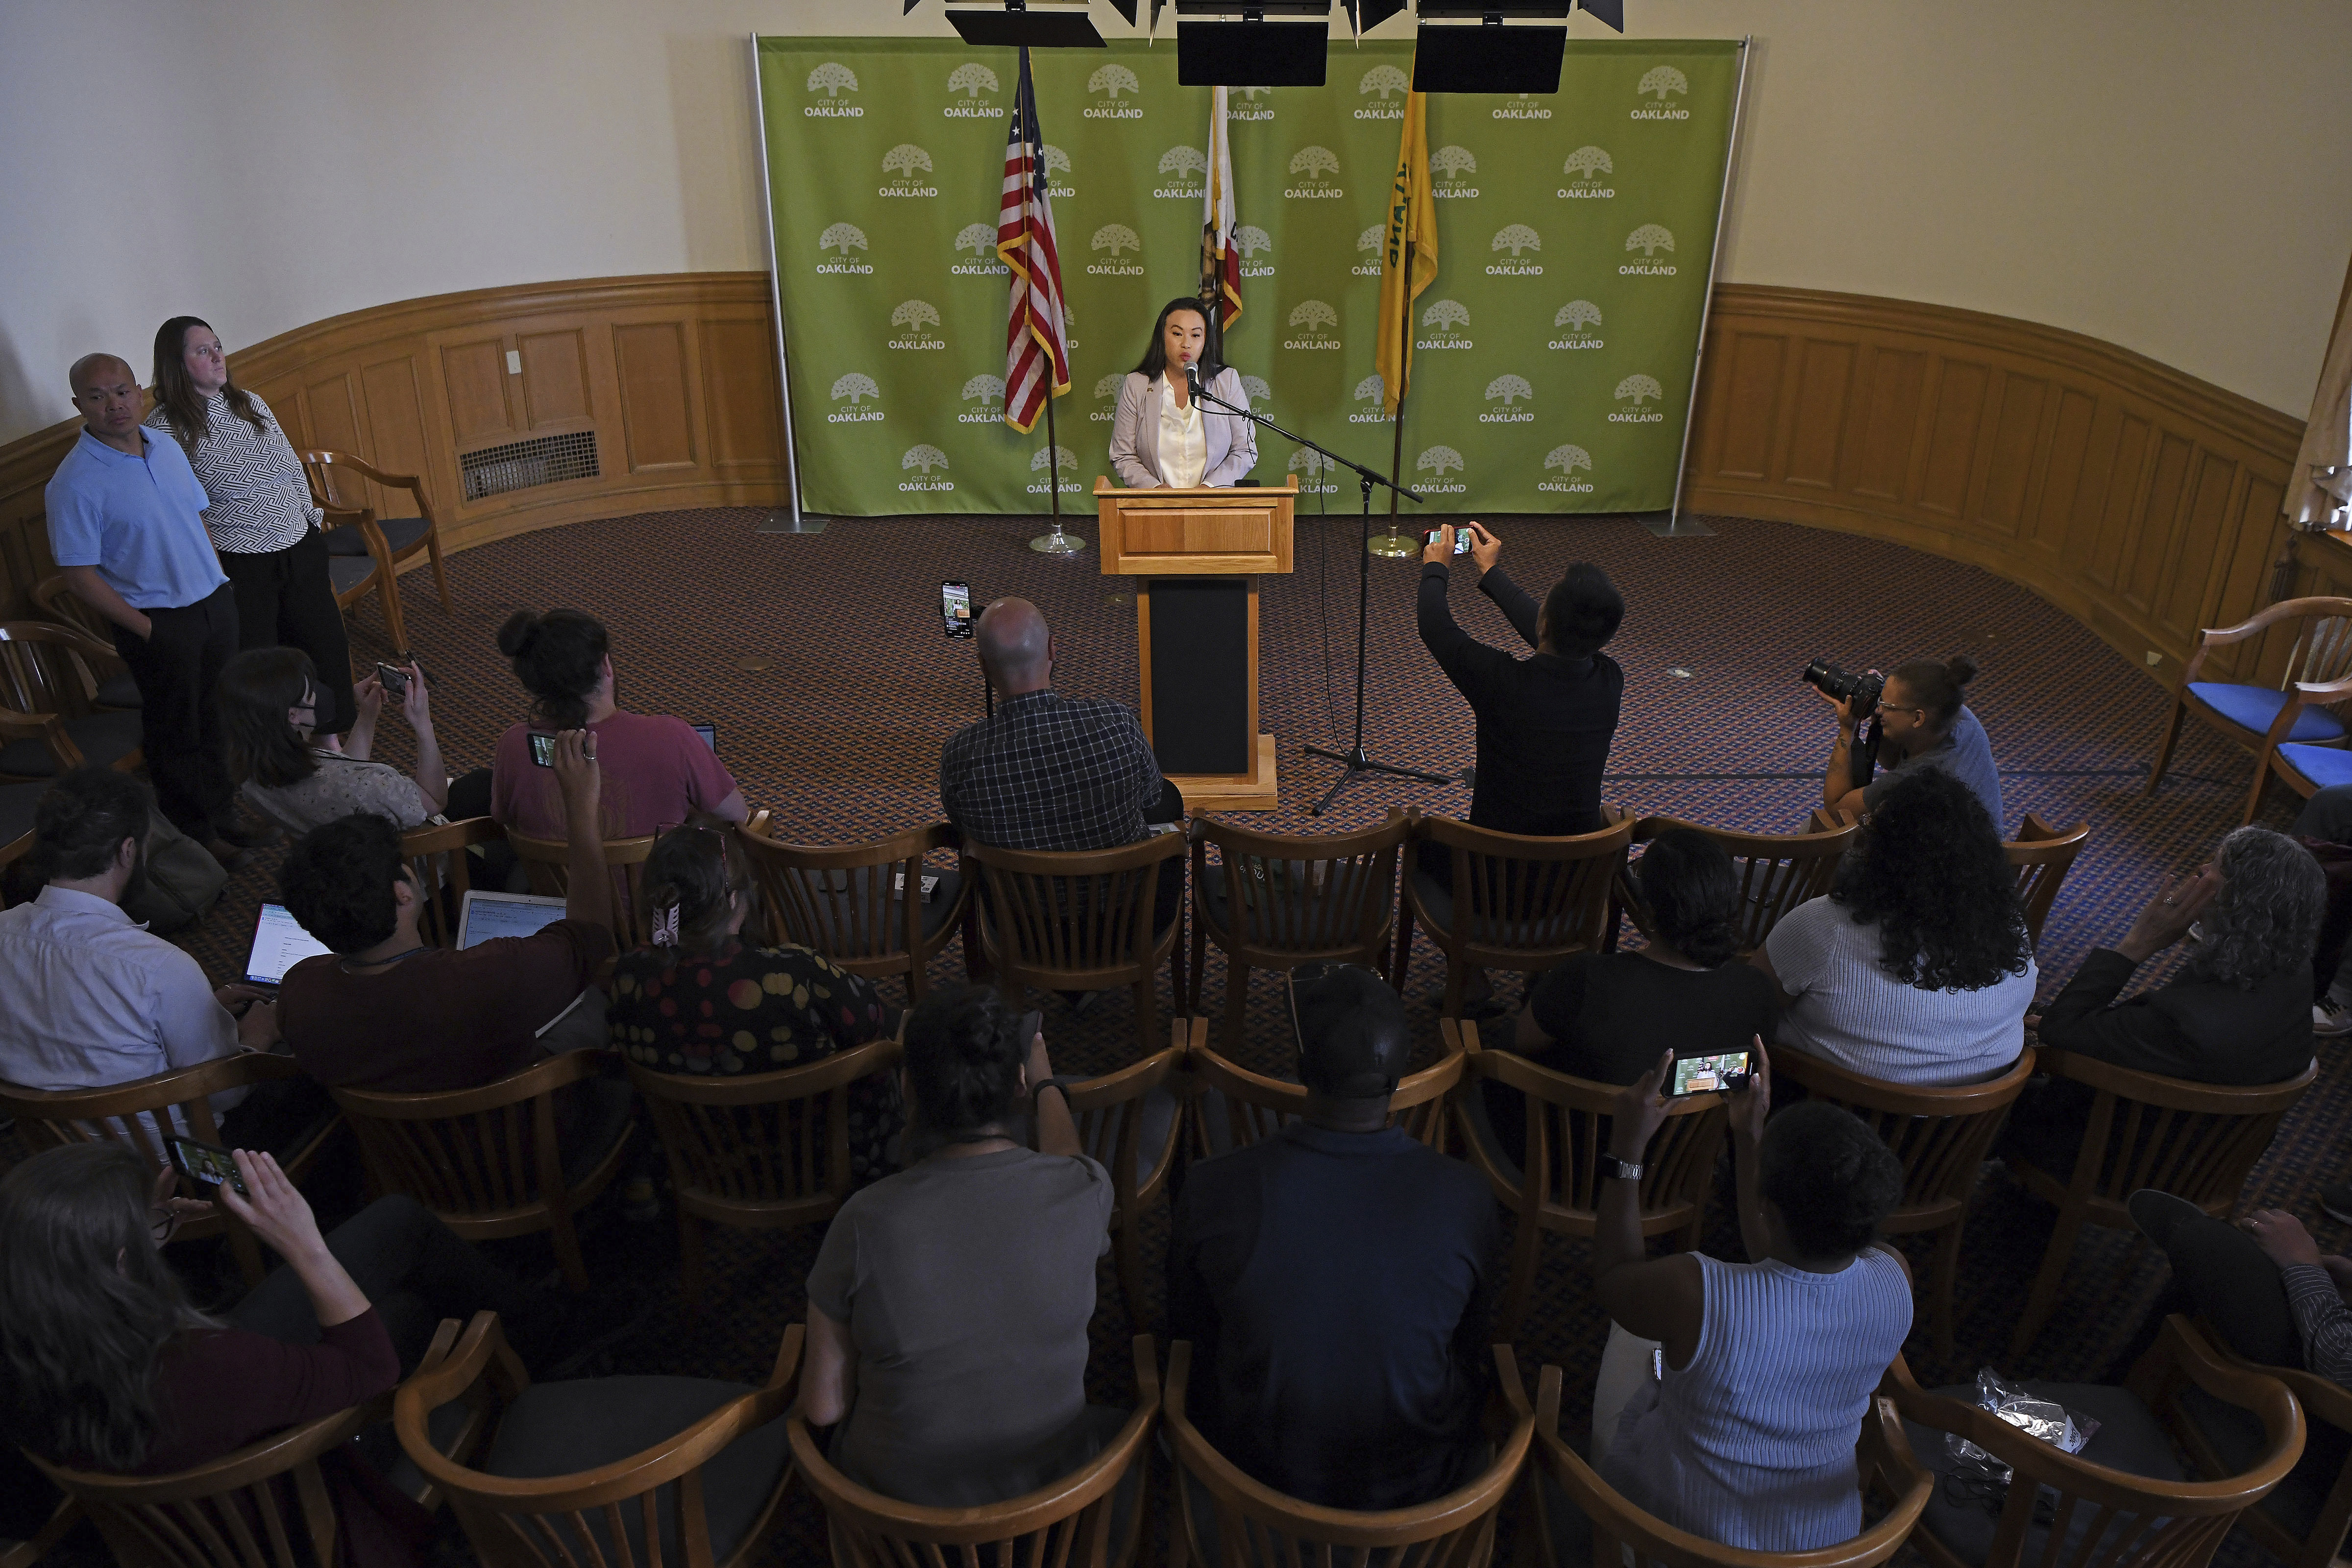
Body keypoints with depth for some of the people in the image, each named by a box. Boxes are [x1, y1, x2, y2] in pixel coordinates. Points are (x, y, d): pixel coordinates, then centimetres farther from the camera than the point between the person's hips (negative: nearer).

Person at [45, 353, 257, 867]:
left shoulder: (167, 448, 2)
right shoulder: (75, 483, -17)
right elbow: (80, 577, -15)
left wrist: (219, 584, 10)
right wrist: (146, 630, -16)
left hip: (215, 603, 6)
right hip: (158, 622, -6)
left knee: (220, 719, 18)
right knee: (176, 734, 8)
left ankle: (224, 819, 35)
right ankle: (197, 838, 24)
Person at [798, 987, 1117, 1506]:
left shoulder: (866, 1221, -24)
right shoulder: (1085, 1191, -21)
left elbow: (822, 1405, -12)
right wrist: (1047, 1083, 22)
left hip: (896, 1498, 0)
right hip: (1048, 1486, 1)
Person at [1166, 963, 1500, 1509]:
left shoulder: (1213, 1190, -25)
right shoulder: (1465, 1197, -23)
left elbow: (1185, 1330, -5)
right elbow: (1472, 1337, -3)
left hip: (1258, 1473, 0)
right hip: (1419, 1481, 0)